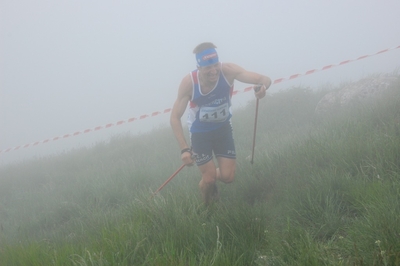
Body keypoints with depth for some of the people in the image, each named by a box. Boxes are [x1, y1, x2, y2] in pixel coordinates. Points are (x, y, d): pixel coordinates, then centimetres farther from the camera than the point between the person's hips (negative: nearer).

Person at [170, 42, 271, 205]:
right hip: (200, 132, -2)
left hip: (223, 128, 2)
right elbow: (175, 118, -26)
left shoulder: (227, 71, -27)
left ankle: (209, 178, 36)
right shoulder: (189, 82, -30)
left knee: (228, 177, -1)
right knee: (209, 179, -4)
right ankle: (207, 208, 30)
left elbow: (264, 79, -30)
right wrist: (184, 149, -36)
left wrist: (262, 86, -55)